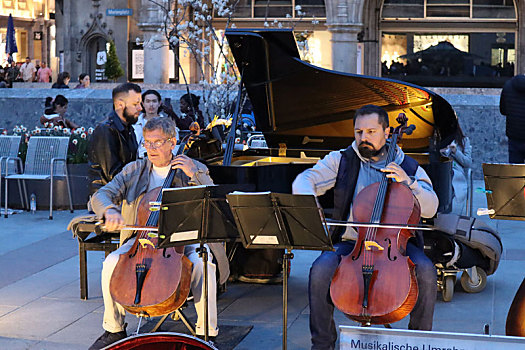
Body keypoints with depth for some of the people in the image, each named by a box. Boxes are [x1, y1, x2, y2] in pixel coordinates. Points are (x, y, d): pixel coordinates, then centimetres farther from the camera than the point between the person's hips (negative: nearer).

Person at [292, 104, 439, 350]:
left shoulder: (408, 167, 9)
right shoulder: (340, 160, 8)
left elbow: (430, 209, 1)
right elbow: (304, 181, -2)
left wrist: (408, 182, -15)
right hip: (351, 243, 0)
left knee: (426, 272, -28)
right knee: (320, 270, -28)